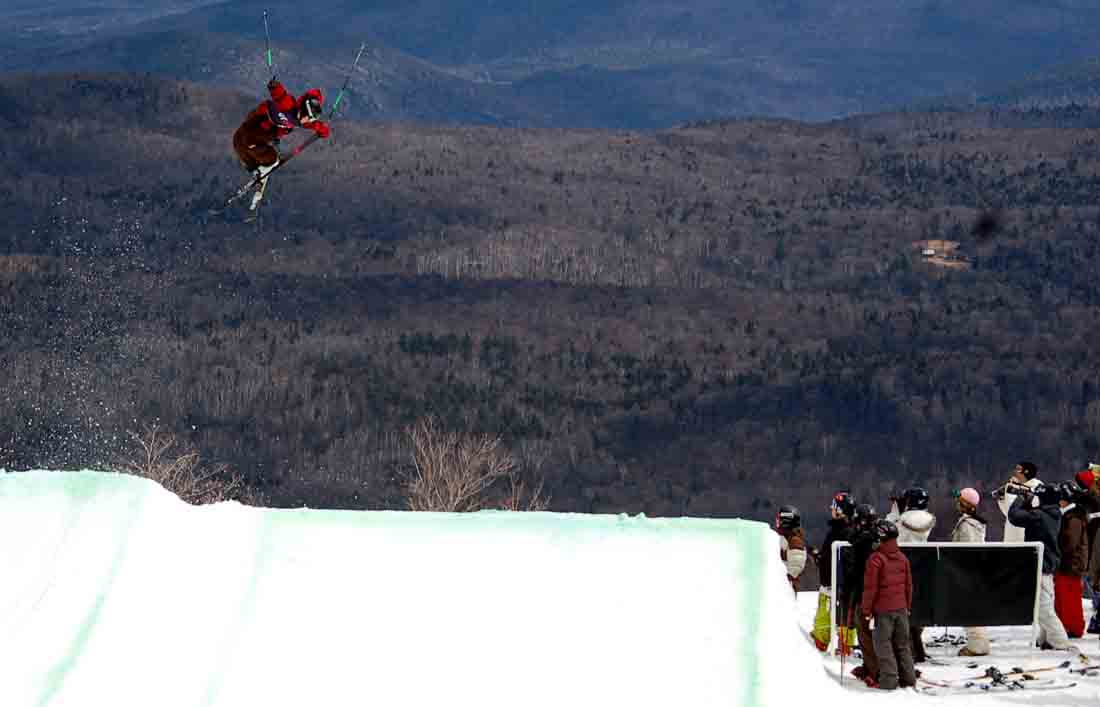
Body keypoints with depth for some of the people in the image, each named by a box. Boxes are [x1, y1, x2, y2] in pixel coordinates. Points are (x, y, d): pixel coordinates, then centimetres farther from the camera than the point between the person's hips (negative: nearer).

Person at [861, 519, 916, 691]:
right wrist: (908, 606, 24)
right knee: (902, 644, 14)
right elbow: (909, 584, 13)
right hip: (901, 608, 6)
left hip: (883, 610, -6)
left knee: (883, 644, 0)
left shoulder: (875, 559, -14)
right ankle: (908, 678, 15)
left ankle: (889, 680, -5)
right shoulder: (902, 558, 6)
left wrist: (867, 609, -3)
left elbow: (870, 587, -12)